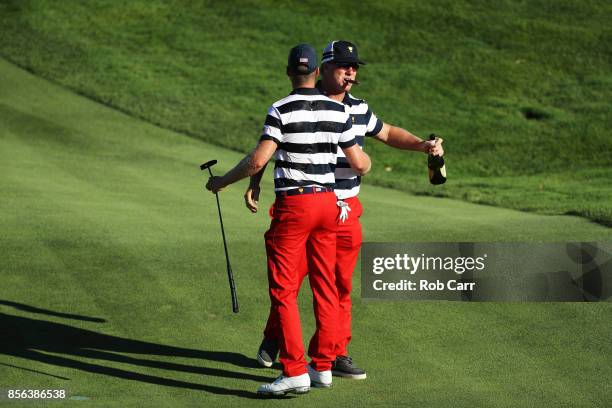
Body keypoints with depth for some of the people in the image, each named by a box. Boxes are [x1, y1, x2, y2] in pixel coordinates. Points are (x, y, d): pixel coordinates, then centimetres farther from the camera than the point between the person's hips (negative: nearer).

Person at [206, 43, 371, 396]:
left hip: (293, 205, -5)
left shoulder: (282, 111, -11)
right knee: (325, 286, 13)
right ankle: (323, 365, 19)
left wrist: (222, 182, -4)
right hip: (328, 202, 5)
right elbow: (360, 165, 5)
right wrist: (366, 156, 29)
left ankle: (295, 371, -8)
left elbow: (257, 161, -18)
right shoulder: (337, 112, 2)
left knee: (283, 290, -2)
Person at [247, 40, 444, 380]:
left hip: (346, 212, 5)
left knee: (341, 284, 5)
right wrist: (254, 183, -8)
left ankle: (336, 355, 13)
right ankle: (273, 340, 24)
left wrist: (422, 145, 10)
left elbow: (387, 134, 25)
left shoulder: (359, 109, 9)